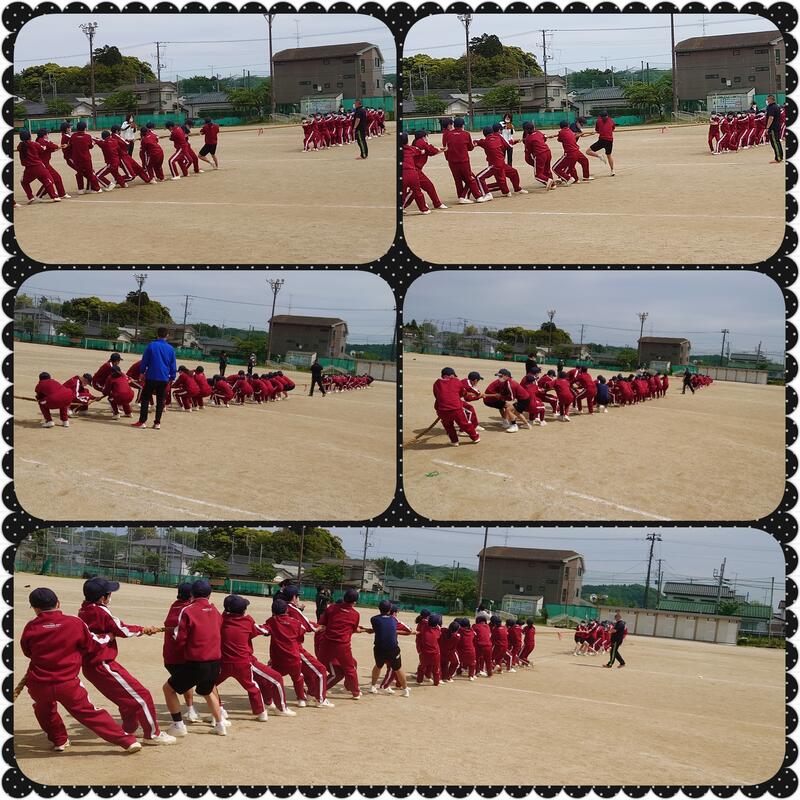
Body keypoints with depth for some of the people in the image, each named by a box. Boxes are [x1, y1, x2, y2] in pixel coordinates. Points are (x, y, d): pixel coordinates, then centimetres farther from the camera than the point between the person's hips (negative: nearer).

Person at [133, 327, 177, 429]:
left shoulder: (151, 346, -4)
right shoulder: (171, 349, 2)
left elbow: (144, 360, 0)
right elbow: (173, 365, 8)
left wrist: (142, 372, 12)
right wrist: (172, 377, 16)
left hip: (151, 377, -2)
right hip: (164, 379, 2)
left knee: (145, 399, 4)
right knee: (160, 401, 9)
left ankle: (142, 421, -1)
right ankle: (157, 423, 7)